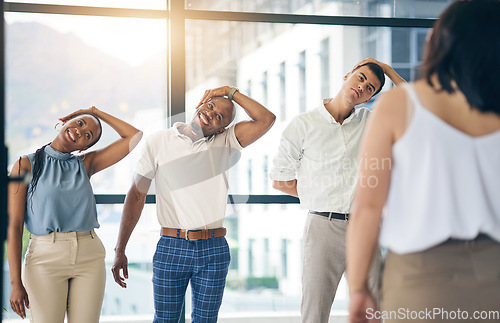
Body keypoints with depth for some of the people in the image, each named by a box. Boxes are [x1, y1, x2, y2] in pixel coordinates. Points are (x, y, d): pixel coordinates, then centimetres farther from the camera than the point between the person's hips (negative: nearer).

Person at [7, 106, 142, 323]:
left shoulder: (85, 164, 11)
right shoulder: (27, 165, 1)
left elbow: (135, 137, 7)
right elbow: (14, 227, -4)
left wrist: (98, 113, 13)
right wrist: (16, 283, -10)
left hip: (89, 258, 3)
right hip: (45, 256, -3)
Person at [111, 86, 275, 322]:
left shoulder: (224, 143, 7)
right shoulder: (158, 142, 4)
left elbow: (266, 119, -6)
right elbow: (136, 195, 4)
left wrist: (231, 92, -1)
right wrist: (119, 250, 1)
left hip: (214, 250, 1)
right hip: (171, 247, -1)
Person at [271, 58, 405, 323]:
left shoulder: (371, 122, 11)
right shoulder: (304, 125, 2)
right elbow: (280, 181, 6)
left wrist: (387, 70, 7)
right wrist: (322, 197, 8)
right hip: (323, 228, -3)